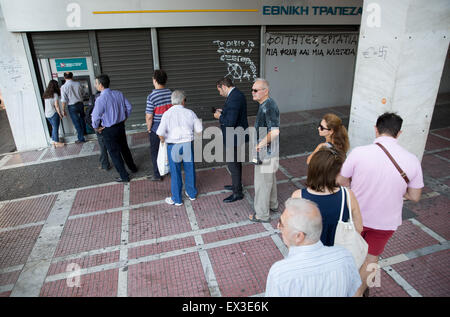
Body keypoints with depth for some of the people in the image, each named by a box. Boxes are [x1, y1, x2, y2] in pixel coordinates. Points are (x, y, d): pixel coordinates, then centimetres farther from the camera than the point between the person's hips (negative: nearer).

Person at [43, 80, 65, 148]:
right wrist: (60, 114, -7)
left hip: (47, 114, 7)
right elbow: (56, 106, -14)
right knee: (56, 128, 2)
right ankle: (57, 143, 8)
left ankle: (53, 141, 22)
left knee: (53, 128, 18)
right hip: (54, 114, -7)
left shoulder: (46, 94, 10)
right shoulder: (55, 94, -11)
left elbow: (45, 105, 10)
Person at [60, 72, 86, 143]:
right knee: (82, 119, 25)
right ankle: (83, 132, 45)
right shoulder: (78, 84, -5)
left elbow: (64, 100, -14)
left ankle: (81, 138, 13)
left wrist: (63, 110, -4)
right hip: (80, 104, 4)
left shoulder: (63, 87, -14)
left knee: (76, 122, 6)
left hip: (72, 107, -4)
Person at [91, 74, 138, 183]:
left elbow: (95, 117, -21)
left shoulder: (100, 99, -23)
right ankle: (132, 167, 40)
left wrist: (96, 128, -4)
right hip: (121, 126, 6)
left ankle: (124, 177, 15)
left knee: (114, 153, 7)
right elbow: (128, 107, 5)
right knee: (124, 148, 24)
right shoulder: (119, 94, -3)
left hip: (108, 130, -6)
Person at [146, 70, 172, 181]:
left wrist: (149, 128, -3)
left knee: (155, 152, 10)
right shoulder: (171, 93, -5)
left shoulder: (152, 96, -20)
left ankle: (157, 175, 19)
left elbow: (149, 116, -19)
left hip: (156, 129, -5)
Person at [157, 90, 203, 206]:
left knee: (175, 173, 10)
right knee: (190, 170, 18)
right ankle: (192, 193, 35)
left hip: (173, 146, -2)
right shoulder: (190, 113, -4)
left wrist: (163, 140, 7)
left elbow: (160, 132, -14)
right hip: (188, 144, 2)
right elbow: (199, 129, -1)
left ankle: (176, 199, 21)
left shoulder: (167, 114, -10)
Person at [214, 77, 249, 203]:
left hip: (233, 138, -10)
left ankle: (237, 193, 15)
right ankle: (236, 185, 40)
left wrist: (220, 117, -13)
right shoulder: (237, 94, 8)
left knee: (233, 164, 2)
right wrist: (224, 112, 8)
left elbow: (230, 122, -30)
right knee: (236, 162, 23)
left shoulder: (234, 98, -25)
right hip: (237, 136, 10)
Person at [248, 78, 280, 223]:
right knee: (270, 178, 24)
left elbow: (275, 131, -33)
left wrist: (260, 145, -23)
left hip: (266, 152, -10)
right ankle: (272, 204, 43)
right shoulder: (267, 104, 9)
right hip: (269, 151, 10)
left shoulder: (268, 107, -23)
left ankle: (262, 215, 15)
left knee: (262, 182, 1)